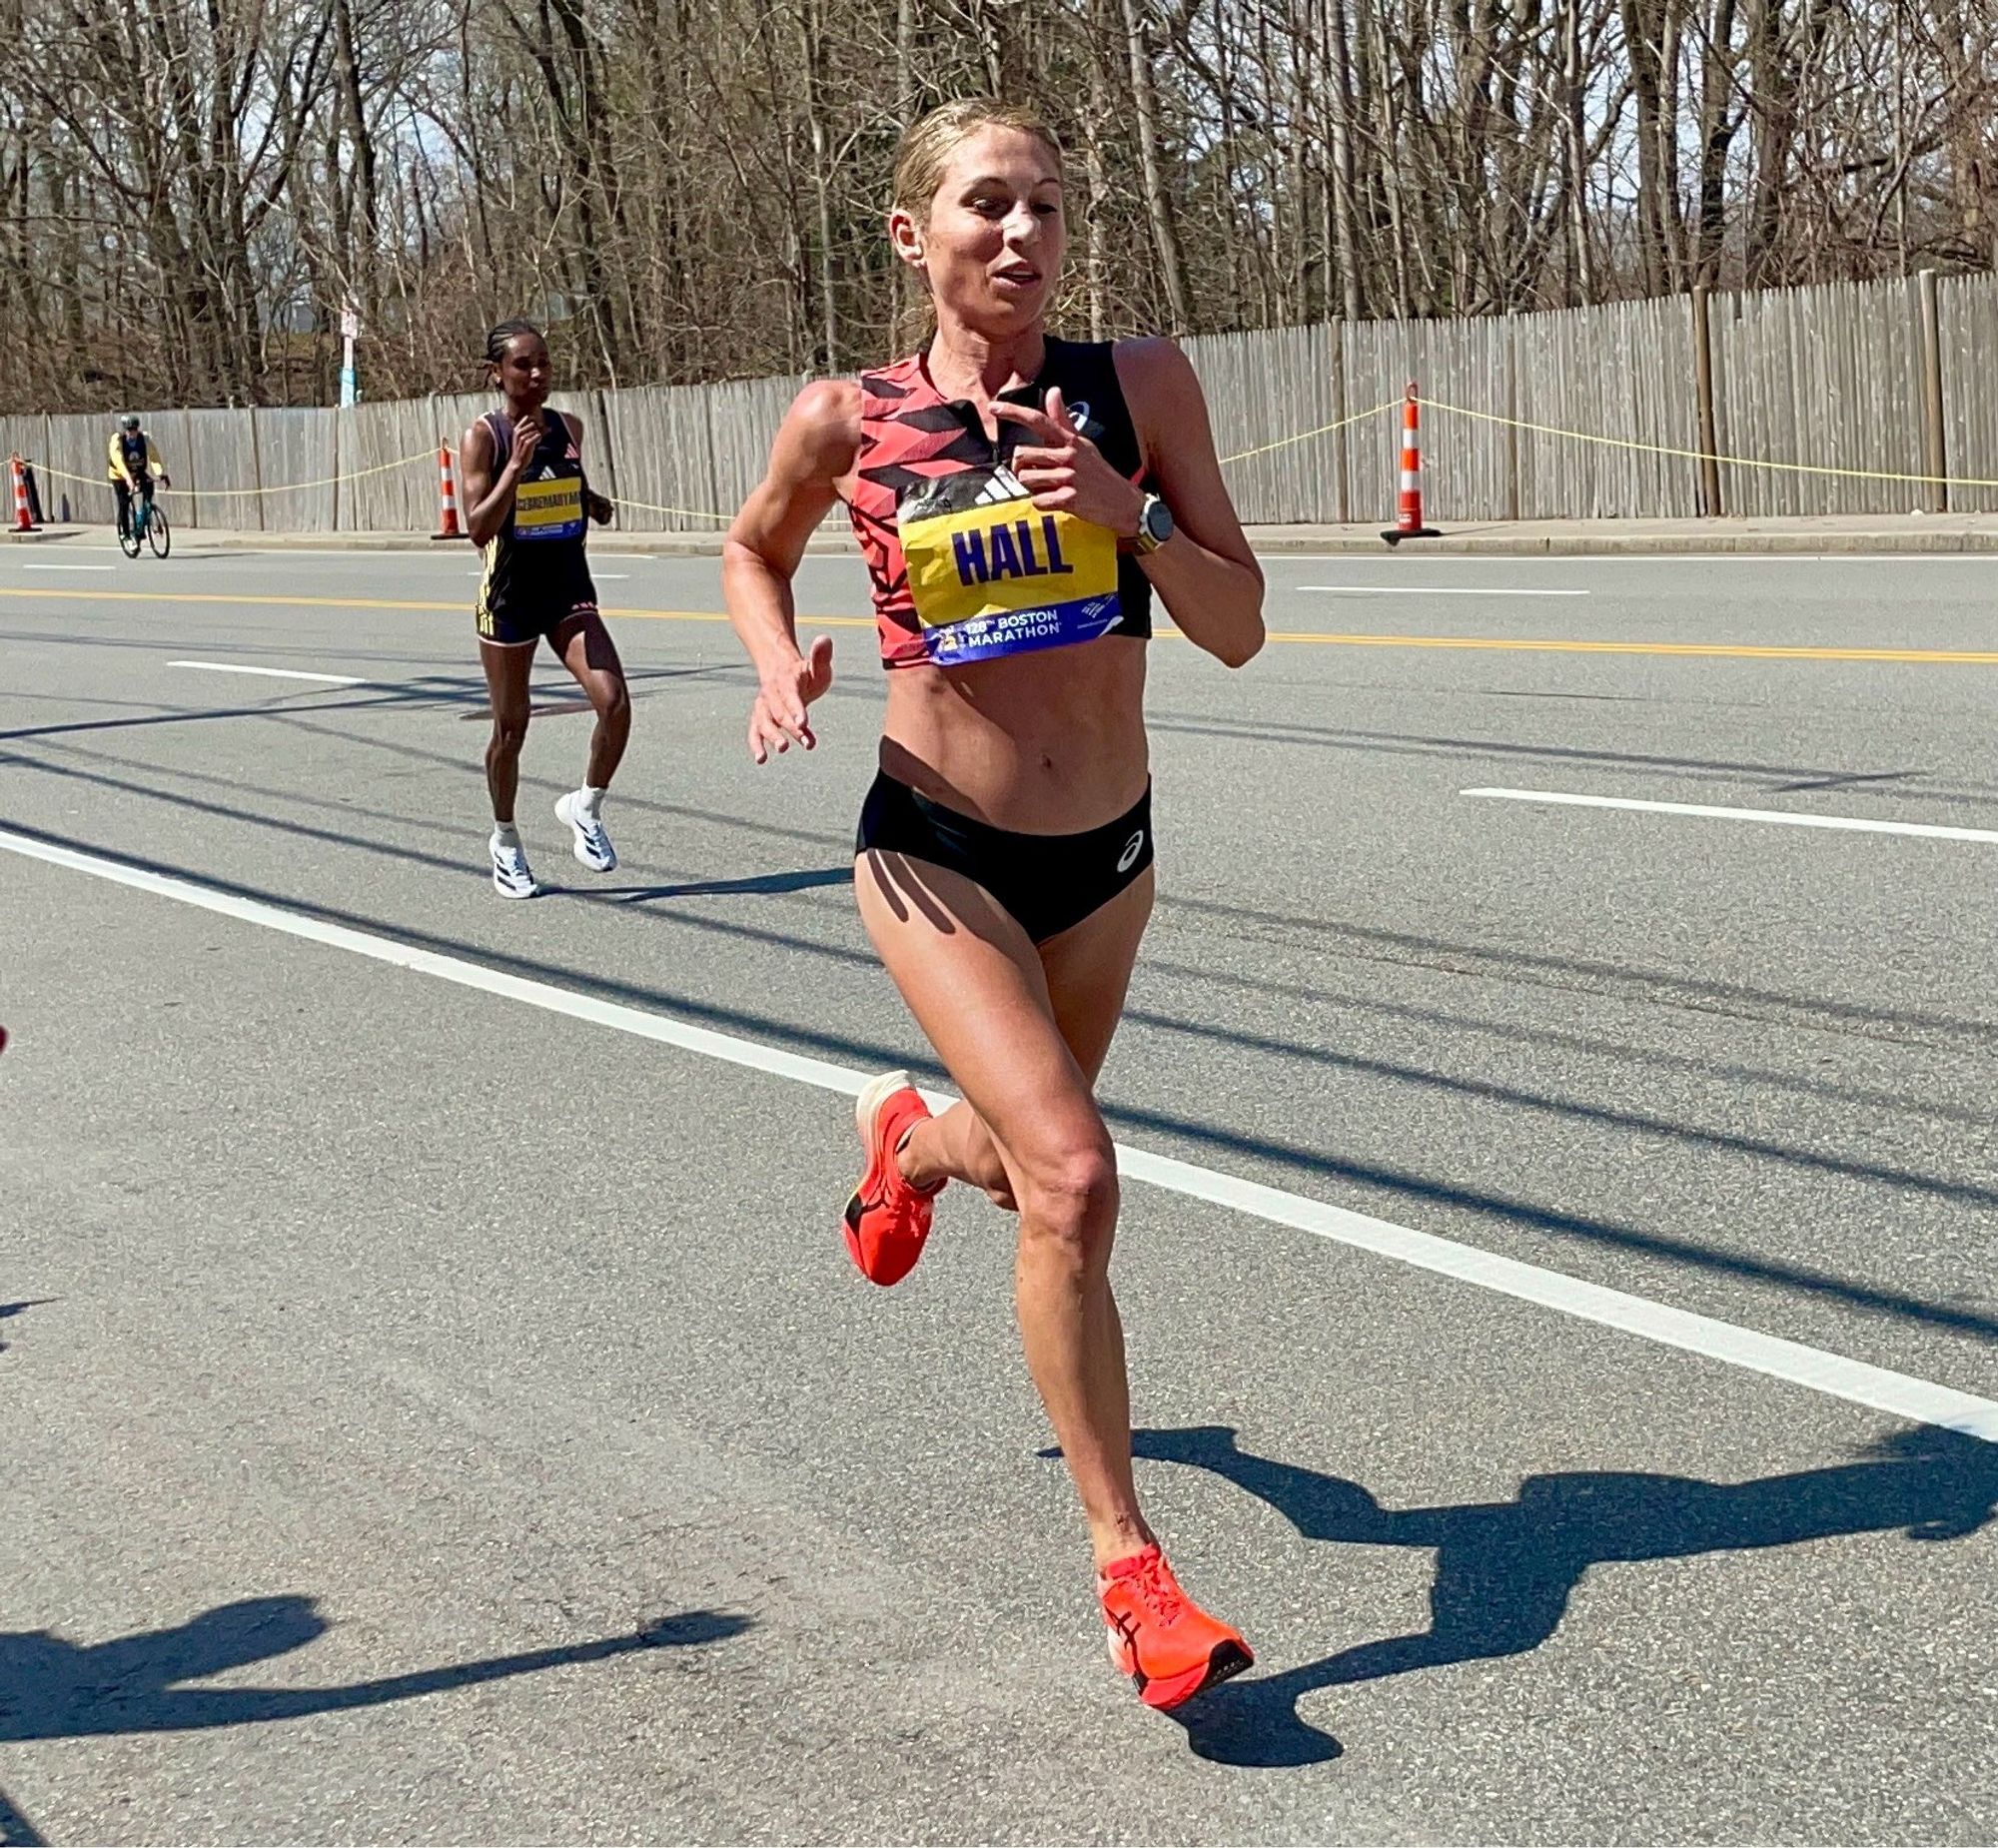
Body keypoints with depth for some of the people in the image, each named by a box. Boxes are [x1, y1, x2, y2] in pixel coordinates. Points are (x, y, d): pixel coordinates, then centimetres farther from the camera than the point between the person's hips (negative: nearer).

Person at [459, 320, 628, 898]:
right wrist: (517, 463, -27)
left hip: (569, 590, 4)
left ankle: (586, 808, 8)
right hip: (510, 596, -4)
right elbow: (479, 528, -18)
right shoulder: (483, 437, -10)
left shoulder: (570, 428, 5)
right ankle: (505, 840, 28)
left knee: (615, 703, -15)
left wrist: (595, 502, 1)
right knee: (510, 726, 8)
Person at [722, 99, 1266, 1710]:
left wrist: (1124, 510, -23)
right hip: (940, 856, -3)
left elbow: (1237, 629, -6)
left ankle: (909, 1138, 61)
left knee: (1027, 1160, 22)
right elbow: (752, 552, 12)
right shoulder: (848, 422, -8)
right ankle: (1130, 1570, -6)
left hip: (1108, 855, 3)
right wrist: (780, 667, -8)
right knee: (1073, 1180, -21)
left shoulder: (1140, 385, -7)